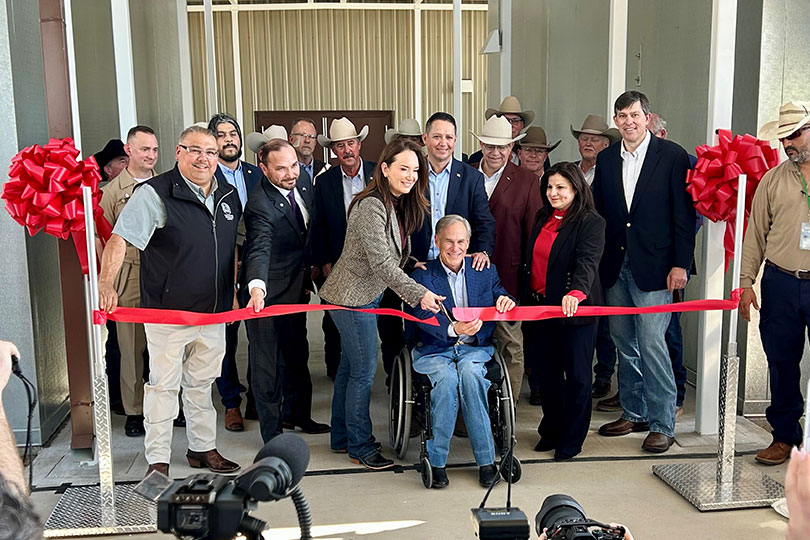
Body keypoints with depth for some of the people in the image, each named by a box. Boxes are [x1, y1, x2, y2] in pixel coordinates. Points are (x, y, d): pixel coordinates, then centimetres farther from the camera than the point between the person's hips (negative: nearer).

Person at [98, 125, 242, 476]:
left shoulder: (228, 195, 7)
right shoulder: (155, 194, -13)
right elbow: (119, 240, -21)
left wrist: (233, 294, 17)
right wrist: (106, 284, -35)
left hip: (214, 313, 6)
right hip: (167, 312, -5)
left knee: (201, 384, 18)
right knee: (163, 385, 4)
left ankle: (203, 448, 32)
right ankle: (158, 460, 16)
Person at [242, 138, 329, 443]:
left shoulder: (304, 183, -3)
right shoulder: (261, 205, -27)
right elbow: (259, 249, -41)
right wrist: (256, 288, -57)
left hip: (297, 286, 8)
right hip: (267, 292, -8)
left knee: (297, 354, 23)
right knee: (267, 362, 0)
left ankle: (295, 414, 43)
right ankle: (273, 434, 13)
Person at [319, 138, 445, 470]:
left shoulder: (397, 206, 8)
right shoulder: (371, 206, -23)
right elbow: (381, 263, -27)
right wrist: (419, 294, -28)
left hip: (367, 296, 10)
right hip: (353, 298, -10)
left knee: (349, 367, 17)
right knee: (364, 370, -1)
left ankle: (341, 439, 29)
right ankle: (360, 447, 13)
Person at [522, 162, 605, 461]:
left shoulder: (590, 222, -9)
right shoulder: (542, 218, 12)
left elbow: (587, 261, -25)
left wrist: (576, 291, -43)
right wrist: (525, 300, 15)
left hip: (574, 310, -6)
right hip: (539, 307, 6)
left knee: (576, 376, 4)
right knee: (544, 373, 13)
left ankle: (571, 440, 18)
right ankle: (551, 430, 31)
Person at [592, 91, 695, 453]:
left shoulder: (672, 156, -4)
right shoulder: (606, 159, 10)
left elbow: (684, 214, -6)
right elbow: (598, 211, 11)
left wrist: (680, 264, -10)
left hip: (653, 268, -5)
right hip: (615, 267, 5)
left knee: (651, 344, -7)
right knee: (623, 342, 13)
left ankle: (662, 424, 6)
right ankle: (634, 413, 27)